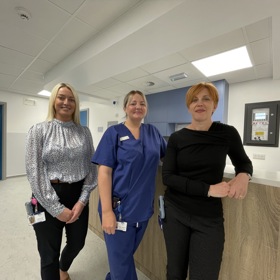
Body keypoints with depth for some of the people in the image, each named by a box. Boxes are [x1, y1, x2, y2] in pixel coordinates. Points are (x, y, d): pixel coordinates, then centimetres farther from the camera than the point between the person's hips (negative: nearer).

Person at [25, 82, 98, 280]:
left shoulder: (84, 132, 2)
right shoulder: (39, 131, -5)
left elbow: (92, 167, 1)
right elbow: (34, 172, -10)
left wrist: (82, 200, -7)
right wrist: (56, 208, -12)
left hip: (78, 196, 4)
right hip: (49, 200, -3)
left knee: (77, 243, 22)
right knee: (49, 255, 11)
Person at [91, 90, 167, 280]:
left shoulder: (153, 132, 5)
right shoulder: (114, 133, -8)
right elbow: (104, 172, -13)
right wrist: (107, 211, -16)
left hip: (143, 208, 5)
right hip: (119, 208, -4)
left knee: (126, 256, 26)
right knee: (123, 264, 12)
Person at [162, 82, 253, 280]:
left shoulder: (228, 133, -4)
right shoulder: (177, 138, -6)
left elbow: (243, 161, 12)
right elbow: (168, 177, -11)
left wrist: (243, 176, -12)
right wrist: (208, 189, -19)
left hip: (209, 218, 0)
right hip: (175, 213, 1)